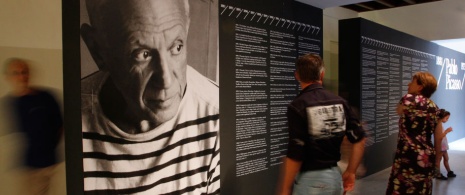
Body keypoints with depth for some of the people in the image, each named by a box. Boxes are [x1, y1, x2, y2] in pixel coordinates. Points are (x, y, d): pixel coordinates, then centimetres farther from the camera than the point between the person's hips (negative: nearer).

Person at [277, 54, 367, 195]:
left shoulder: (298, 106, -16)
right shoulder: (340, 102, 2)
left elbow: (295, 154, -19)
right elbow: (360, 139, 3)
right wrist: (351, 172, 14)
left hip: (310, 179, -6)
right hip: (335, 176, 6)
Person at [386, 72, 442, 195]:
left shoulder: (409, 99, -8)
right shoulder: (435, 108, 11)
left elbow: (399, 111, 14)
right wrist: (434, 158, 23)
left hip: (408, 158, -8)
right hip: (428, 159, 8)